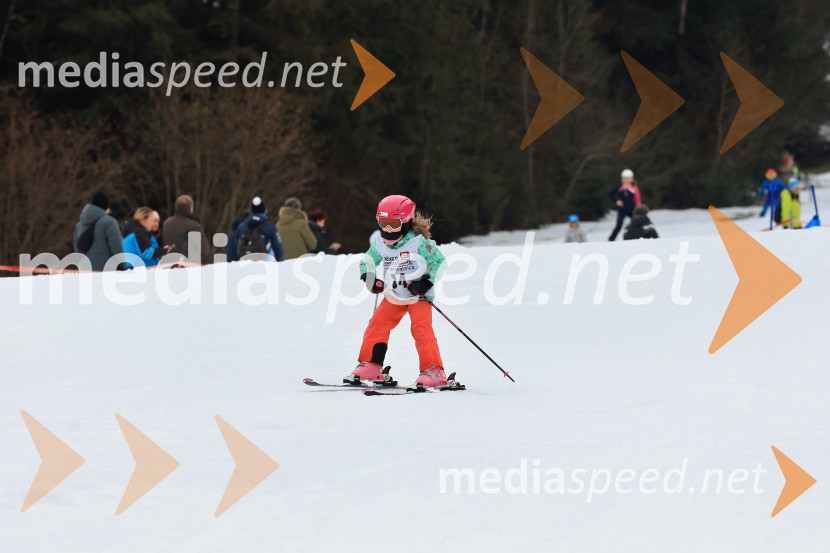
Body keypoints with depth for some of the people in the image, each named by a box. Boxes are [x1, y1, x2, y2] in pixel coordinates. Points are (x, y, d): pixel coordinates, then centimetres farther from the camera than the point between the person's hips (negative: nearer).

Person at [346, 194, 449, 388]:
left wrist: (426, 281, -21)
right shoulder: (380, 245, -1)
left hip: (418, 297, -6)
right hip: (394, 297, 6)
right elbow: (367, 261, 14)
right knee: (377, 324, -2)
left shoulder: (419, 243, -17)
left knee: (421, 329, -21)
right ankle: (370, 366, 8)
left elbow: (440, 262, -12)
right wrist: (370, 279, -4)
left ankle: (433, 371, -20)